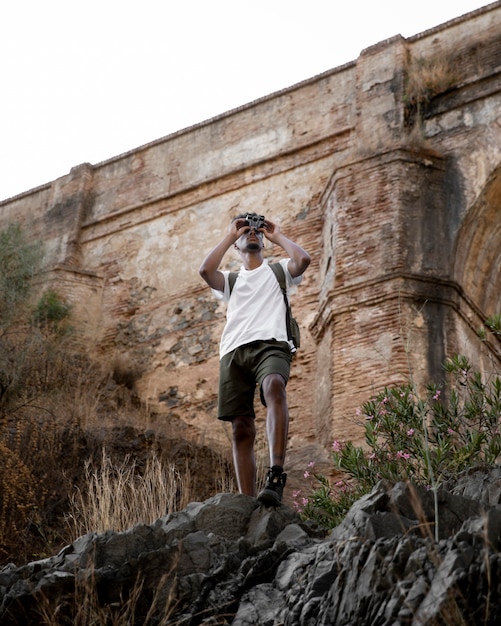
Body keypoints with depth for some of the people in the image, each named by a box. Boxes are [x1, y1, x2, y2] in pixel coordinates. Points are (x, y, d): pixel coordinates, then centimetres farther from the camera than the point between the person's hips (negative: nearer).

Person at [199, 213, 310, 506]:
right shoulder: (230, 280, 30)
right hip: (234, 351, 4)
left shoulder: (278, 271, 25)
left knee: (274, 387, -37)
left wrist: (278, 236, 19)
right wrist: (230, 235, 17)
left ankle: (276, 477, -48)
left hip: (270, 344, -3)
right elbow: (205, 270, 7)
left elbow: (303, 259, 2)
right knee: (241, 428, -6)